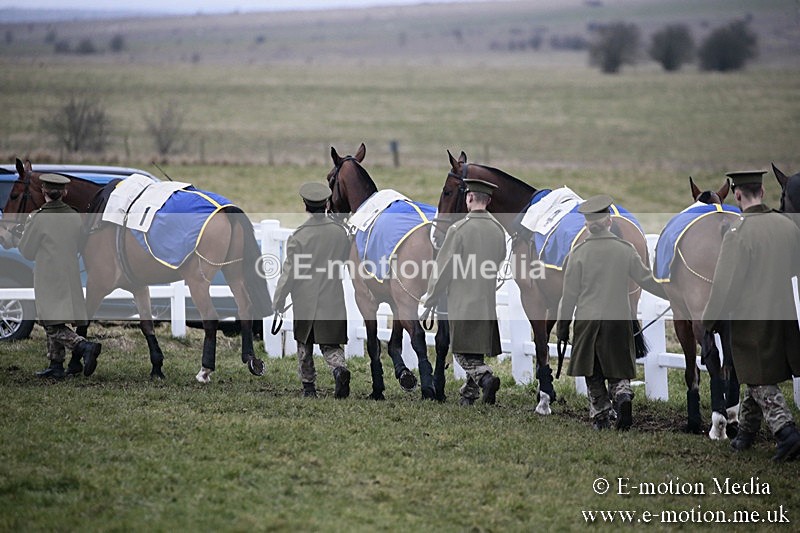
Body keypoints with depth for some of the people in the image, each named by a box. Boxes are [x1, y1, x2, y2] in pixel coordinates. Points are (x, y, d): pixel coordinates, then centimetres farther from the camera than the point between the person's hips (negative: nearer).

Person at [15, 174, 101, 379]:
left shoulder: (38, 219, -15)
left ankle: (85, 347, -26)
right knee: (54, 325, 17)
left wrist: (29, 224, 10)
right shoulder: (75, 217, 1)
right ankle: (56, 365, 19)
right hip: (70, 276, 6)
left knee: (54, 326, -7)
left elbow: (26, 251, -5)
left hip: (47, 277, -6)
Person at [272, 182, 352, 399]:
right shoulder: (340, 232, -1)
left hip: (305, 301, -2)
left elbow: (290, 271, -10)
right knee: (330, 343, 6)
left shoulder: (299, 236, -12)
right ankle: (340, 368, -24)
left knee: (304, 345, 15)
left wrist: (279, 300, -1)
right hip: (333, 300, 2)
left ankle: (309, 387, 20)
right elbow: (346, 262, 14)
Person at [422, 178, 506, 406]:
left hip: (463, 302, -6)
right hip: (489, 302, 6)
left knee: (463, 352, -2)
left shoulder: (459, 229, -14)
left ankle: (486, 378, -23)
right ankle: (469, 393, 18)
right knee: (476, 350, 14)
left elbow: (444, 267, -10)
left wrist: (430, 297, 2)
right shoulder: (498, 230, 5)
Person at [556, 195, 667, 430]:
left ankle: (600, 417, 8)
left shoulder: (579, 252, -6)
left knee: (594, 377, 9)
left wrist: (562, 325, 5)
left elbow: (570, 294, -3)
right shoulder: (625, 250, -2)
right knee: (618, 370, 9)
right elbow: (647, 280, 5)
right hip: (619, 320, 1)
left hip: (588, 320, -1)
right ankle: (623, 394, -19)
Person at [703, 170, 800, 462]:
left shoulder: (738, 233, -20)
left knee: (761, 381, 2)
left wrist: (708, 321, -6)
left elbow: (725, 284, -18)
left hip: (750, 320, -6)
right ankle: (745, 434, 29)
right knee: (756, 377, 19)